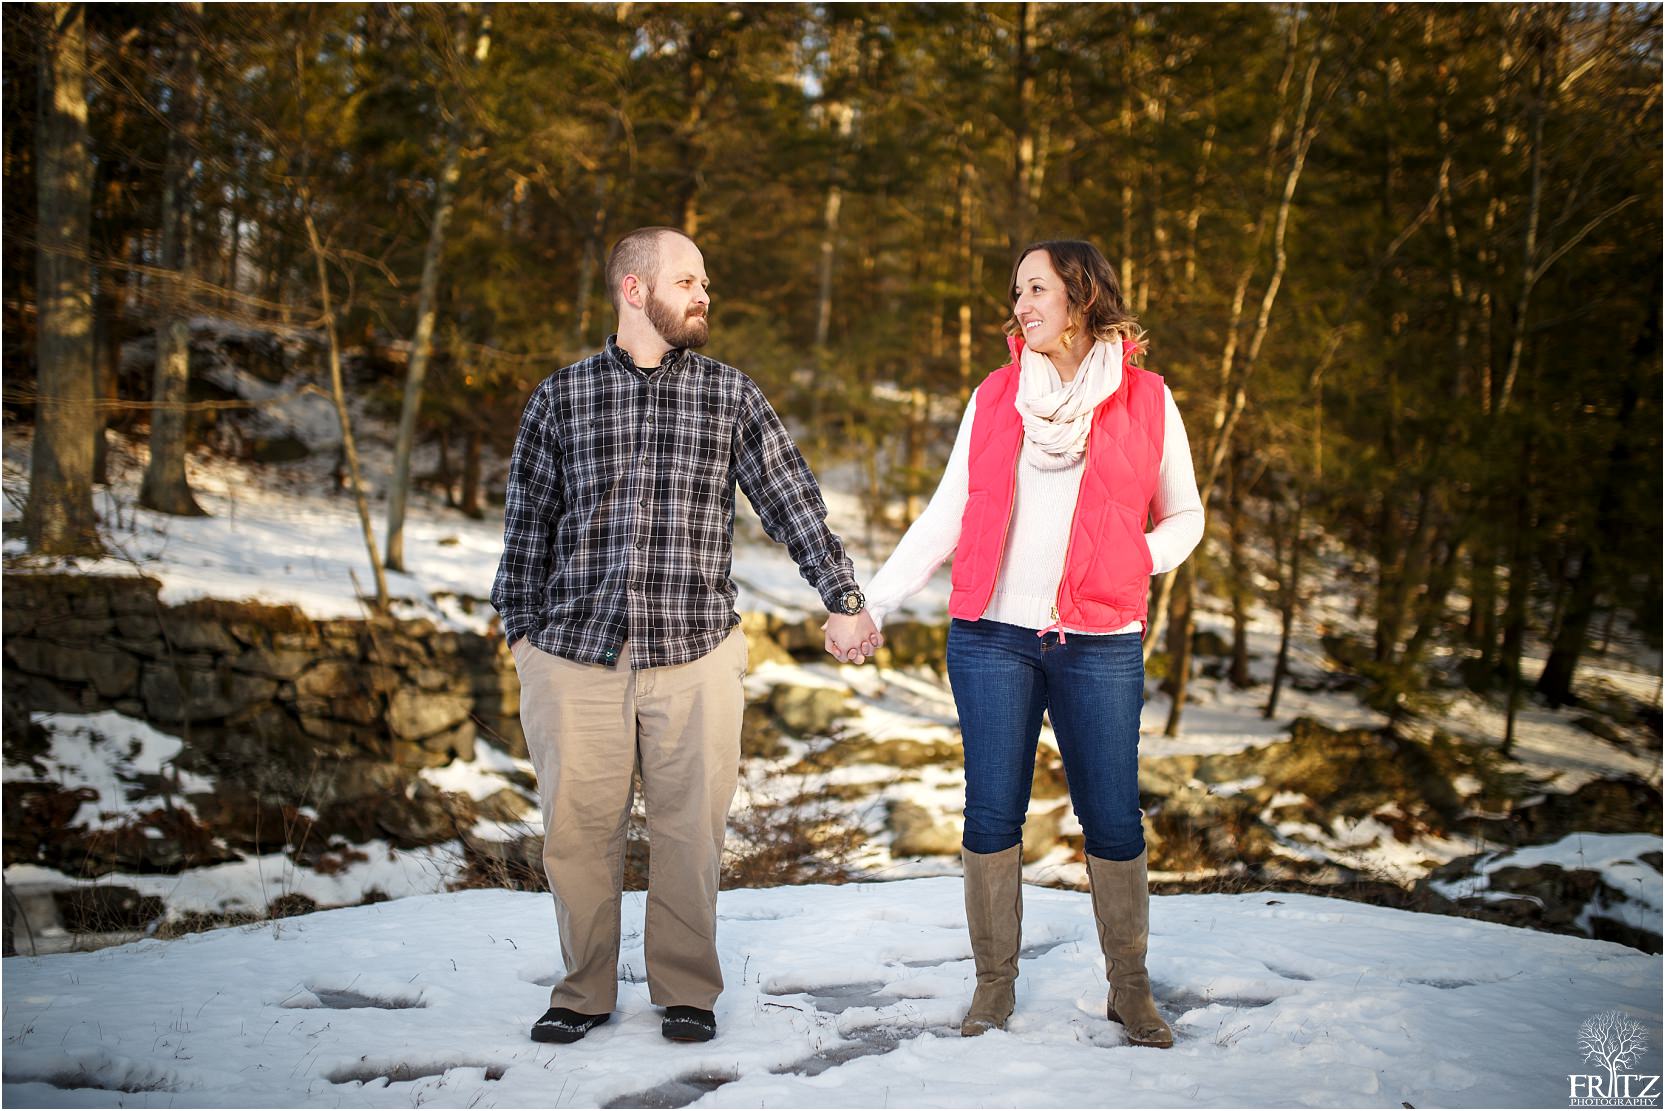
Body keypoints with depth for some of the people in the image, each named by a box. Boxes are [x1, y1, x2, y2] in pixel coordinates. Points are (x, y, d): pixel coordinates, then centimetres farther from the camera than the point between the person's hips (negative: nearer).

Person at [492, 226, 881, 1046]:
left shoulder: (730, 395, 8)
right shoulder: (560, 398, 7)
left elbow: (792, 502, 8)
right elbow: (528, 523, 11)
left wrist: (844, 599, 4)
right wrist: (521, 629, 10)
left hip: (695, 656, 0)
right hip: (576, 655, 0)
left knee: (690, 832, 5)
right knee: (578, 831, 5)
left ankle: (687, 991, 22)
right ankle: (584, 993, 22)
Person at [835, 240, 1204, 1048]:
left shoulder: (1145, 400, 4)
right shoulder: (994, 397, 9)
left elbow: (1184, 516, 13)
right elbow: (946, 516, 8)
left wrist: (1134, 564, -6)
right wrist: (872, 602, 1)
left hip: (1100, 644, -1)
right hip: (992, 637, 2)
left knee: (1113, 819, 3)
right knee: (992, 813, 3)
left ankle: (1129, 989, 19)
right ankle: (994, 987, 17)